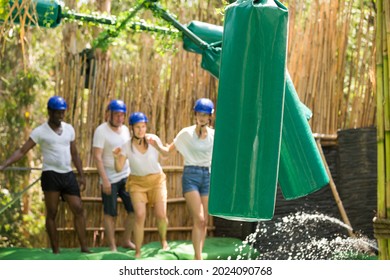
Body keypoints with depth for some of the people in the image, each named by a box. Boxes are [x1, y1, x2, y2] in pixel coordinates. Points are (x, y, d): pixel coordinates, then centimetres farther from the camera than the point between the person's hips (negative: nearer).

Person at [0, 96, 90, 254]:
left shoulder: (69, 129, 10)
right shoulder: (40, 132, -4)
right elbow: (22, 151, -7)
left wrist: (81, 175, 13)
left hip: (68, 175, 4)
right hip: (51, 175, -4)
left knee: (78, 209, 0)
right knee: (51, 214, 0)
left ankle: (84, 247, 4)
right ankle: (55, 250, 4)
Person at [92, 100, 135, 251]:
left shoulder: (125, 129, 10)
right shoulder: (101, 131, -9)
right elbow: (97, 157, -13)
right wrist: (104, 180, -18)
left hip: (126, 176, 6)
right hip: (110, 179, -6)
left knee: (134, 210, 4)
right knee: (110, 214, 1)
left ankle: (126, 241, 20)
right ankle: (112, 247, 10)